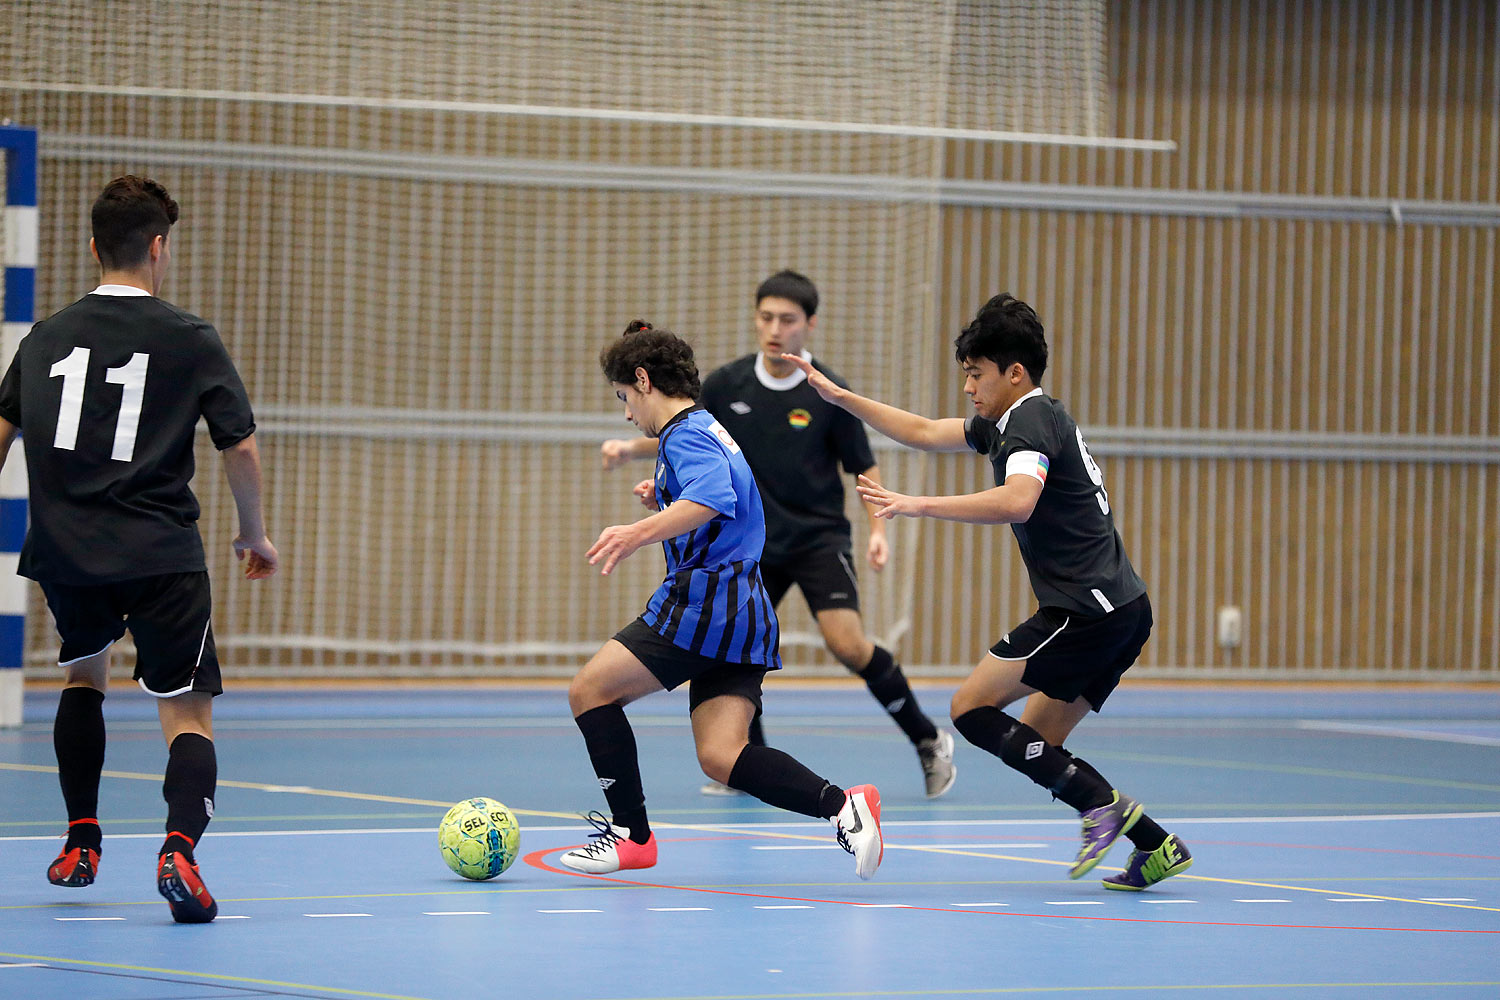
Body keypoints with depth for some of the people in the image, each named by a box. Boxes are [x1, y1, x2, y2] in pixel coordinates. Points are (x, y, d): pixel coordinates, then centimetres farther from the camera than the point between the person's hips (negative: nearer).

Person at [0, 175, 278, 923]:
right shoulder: (190, 340, -1)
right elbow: (239, 447, 0)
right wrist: (254, 535, 15)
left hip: (63, 554, 4)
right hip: (161, 555, -4)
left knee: (83, 672, 31)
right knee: (187, 714, -1)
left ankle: (81, 841, 29)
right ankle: (179, 847, -27)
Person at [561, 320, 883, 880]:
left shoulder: (686, 435, -8)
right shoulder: (706, 430, 24)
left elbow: (714, 499, -30)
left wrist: (639, 533, -41)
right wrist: (663, 506, 24)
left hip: (703, 604, -10)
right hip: (744, 615, 10)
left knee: (590, 690, 0)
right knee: (720, 756, -2)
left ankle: (631, 834, 1)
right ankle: (841, 805, -17)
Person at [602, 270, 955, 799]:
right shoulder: (726, 385, -4)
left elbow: (864, 467, -1)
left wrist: (878, 529, -14)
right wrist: (631, 447, -8)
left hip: (819, 537, -4)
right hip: (755, 543, 4)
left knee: (848, 644, -20)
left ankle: (928, 740, -3)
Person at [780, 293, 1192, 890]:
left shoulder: (1032, 421, -10)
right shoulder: (1008, 423, 20)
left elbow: (1017, 501, -31)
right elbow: (923, 433, 31)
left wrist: (918, 505, -30)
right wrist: (840, 397, 30)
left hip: (1087, 609, -10)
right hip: (1122, 610, 10)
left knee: (972, 707, -8)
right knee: (1035, 743, 11)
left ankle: (1104, 804, -14)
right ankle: (1157, 847, 6)